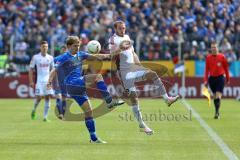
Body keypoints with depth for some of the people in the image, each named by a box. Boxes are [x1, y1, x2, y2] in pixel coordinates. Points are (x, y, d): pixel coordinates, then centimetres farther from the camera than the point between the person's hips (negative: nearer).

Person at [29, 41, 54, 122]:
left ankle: (45, 117, 2)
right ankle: (34, 110, 19)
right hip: (39, 80, -3)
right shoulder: (35, 57, -2)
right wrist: (31, 81, -6)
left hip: (48, 80, 3)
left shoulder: (50, 58, 7)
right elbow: (31, 69, 0)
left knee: (47, 97, -3)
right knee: (39, 97, -10)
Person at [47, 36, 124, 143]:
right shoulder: (63, 58, -3)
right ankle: (109, 100, -23)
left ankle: (93, 138, 10)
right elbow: (54, 71, -9)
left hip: (79, 86, 7)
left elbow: (94, 57, 11)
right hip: (71, 85, -7)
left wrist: (106, 56, -4)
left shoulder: (80, 55, 16)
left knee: (88, 111, 6)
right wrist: (49, 81, -26)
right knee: (97, 76, -21)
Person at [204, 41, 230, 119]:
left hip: (220, 78, -3)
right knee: (215, 96, 8)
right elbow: (207, 69, 7)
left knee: (218, 96, -12)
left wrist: (227, 79, 9)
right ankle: (217, 112, 19)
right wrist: (206, 80, 1)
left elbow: (226, 68, 6)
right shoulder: (208, 57, 4)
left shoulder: (222, 57, -2)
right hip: (212, 78, 3)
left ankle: (217, 112, -14)